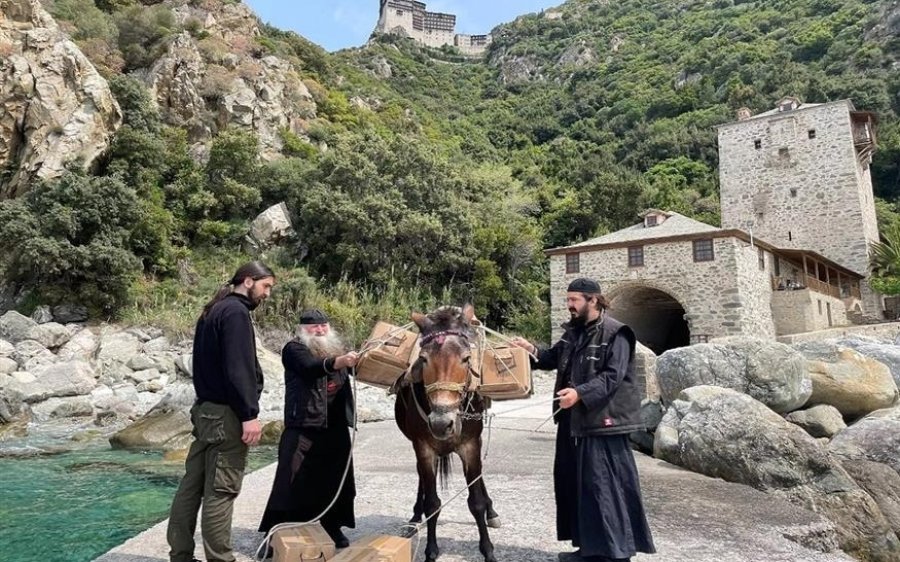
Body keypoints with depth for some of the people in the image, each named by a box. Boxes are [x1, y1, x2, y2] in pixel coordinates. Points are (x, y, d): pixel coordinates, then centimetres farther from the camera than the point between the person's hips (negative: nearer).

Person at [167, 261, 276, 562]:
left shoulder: (213, 310, 16)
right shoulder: (235, 312, -14)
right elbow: (238, 369, -22)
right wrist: (249, 414, -21)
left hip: (205, 409, 10)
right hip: (225, 414, -10)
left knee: (192, 486, 12)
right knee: (220, 491, -4)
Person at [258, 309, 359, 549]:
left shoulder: (336, 348, 15)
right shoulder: (294, 349, -5)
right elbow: (311, 367, -25)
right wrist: (337, 362, -43)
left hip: (336, 427, 6)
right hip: (303, 426, -6)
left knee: (335, 479, 13)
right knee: (292, 481, -4)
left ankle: (332, 528, 28)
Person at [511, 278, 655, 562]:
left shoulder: (616, 333, -13)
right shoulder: (573, 332, 12)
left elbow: (612, 376, -20)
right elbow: (554, 358, 18)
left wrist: (580, 393, -31)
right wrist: (533, 351, -1)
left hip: (603, 422, -9)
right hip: (573, 421, 9)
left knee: (604, 487, -3)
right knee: (572, 483, 15)